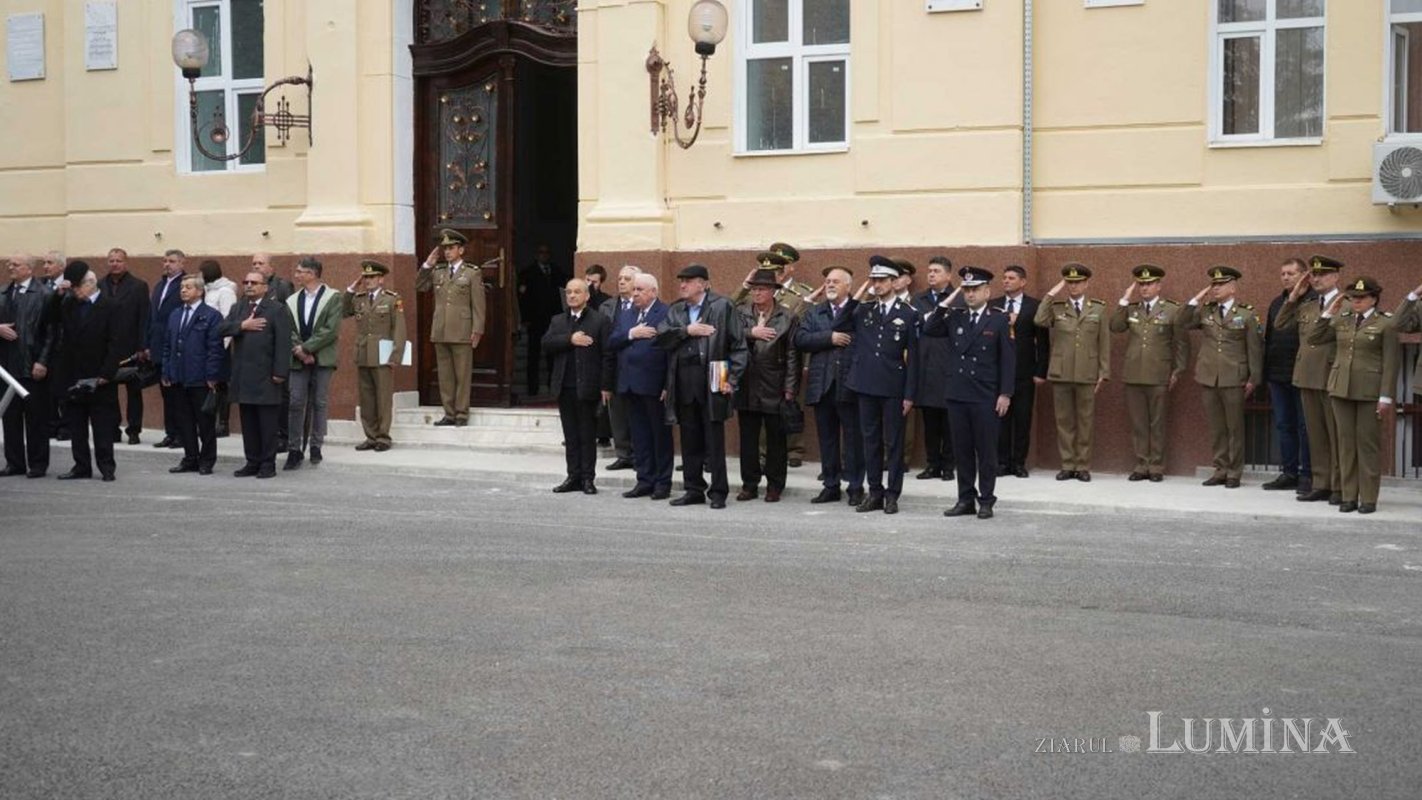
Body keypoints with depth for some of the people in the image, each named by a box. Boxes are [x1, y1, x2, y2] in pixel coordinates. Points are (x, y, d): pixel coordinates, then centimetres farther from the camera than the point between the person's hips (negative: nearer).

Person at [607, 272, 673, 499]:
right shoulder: (626, 317, 16)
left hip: (654, 385, -7)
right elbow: (611, 344, 7)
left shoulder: (666, 314, -7)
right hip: (630, 385, 7)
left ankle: (663, 483, 10)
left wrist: (668, 385, -19)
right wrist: (631, 334, -11)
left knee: (660, 435, 3)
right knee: (639, 436, 11)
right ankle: (645, 480, 18)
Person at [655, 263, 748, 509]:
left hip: (712, 381, -5)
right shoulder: (675, 311, 15)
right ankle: (694, 489, 18)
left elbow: (738, 345, -3)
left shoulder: (722, 306, -1)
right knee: (690, 440, 10)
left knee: (714, 440, -1)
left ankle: (718, 492, 5)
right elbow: (661, 338, 2)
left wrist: (731, 379, -9)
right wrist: (686, 331, -9)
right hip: (684, 384, 5)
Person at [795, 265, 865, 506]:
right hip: (822, 385, 5)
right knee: (827, 438, 10)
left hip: (849, 385, -4)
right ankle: (830, 485, 18)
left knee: (853, 438, 1)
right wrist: (829, 338, -10)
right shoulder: (814, 313, 14)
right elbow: (800, 339, -1)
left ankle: (855, 486, 8)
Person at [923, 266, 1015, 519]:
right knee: (962, 450, 8)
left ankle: (986, 501, 10)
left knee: (986, 450, 2)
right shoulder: (955, 317, 10)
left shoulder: (999, 320, -1)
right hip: (956, 394, 4)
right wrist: (945, 304, -4)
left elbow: (1008, 359, -3)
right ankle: (966, 499, 15)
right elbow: (928, 330, 0)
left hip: (985, 397, -4)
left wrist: (1005, 394, -9)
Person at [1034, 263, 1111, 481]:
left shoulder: (1098, 308, 7)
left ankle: (1083, 466, 10)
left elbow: (1104, 343, 6)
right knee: (1064, 420, 4)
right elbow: (1039, 321, -14)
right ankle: (1067, 465, 11)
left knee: (1085, 421, 3)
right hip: (1061, 373, 1)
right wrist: (1051, 294, -10)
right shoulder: (1056, 307, 7)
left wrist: (1104, 372, 0)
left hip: (1087, 374, 0)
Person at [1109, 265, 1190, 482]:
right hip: (1133, 375, 3)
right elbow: (1115, 327, -4)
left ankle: (1156, 467, 9)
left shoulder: (1172, 310, 1)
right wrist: (1125, 300, -5)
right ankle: (1141, 465, 12)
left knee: (1157, 423, 3)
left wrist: (1178, 372, -3)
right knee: (1138, 423, 6)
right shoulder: (1130, 309, 11)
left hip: (1158, 377, -3)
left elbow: (1182, 343, 2)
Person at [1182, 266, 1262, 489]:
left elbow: (1254, 348, -1)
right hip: (1209, 377, 3)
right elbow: (1185, 324, 2)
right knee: (1216, 427, 8)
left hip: (1234, 379, -3)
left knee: (1234, 427, 2)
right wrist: (1197, 298, 0)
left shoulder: (1246, 314, 0)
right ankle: (1220, 470, 15)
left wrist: (1253, 378, -5)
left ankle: (1234, 473, 9)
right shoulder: (1205, 311, 10)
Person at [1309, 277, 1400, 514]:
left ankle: (1369, 499, 5)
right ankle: (1349, 496, 12)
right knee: (1346, 441, 6)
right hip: (1341, 388, 4)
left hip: (1369, 391, -4)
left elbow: (1391, 363, -5)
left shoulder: (1386, 323, -2)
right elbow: (1313, 338, 13)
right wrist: (1328, 314, 3)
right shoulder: (1342, 320, 11)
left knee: (1367, 442, -1)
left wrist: (1386, 397, -10)